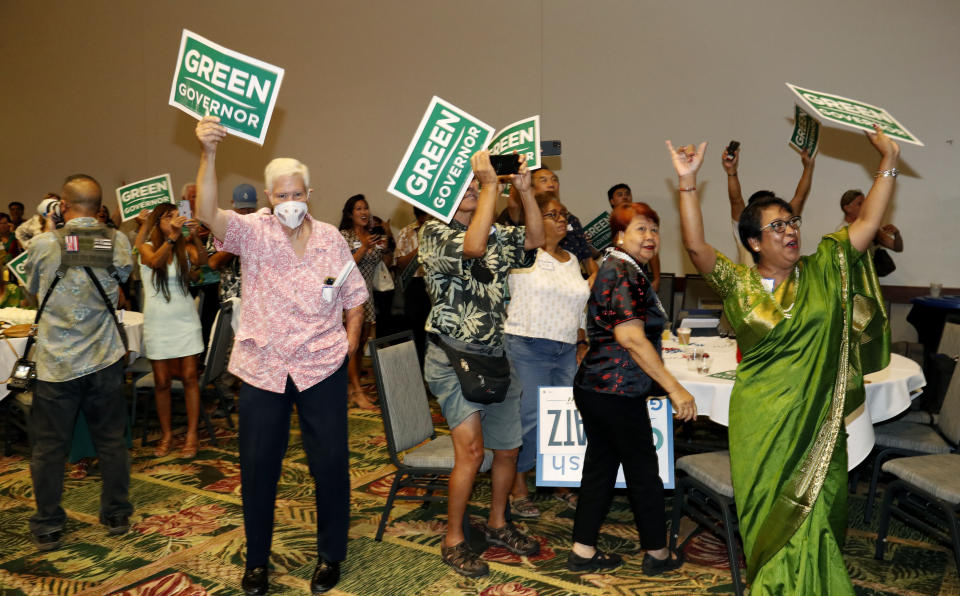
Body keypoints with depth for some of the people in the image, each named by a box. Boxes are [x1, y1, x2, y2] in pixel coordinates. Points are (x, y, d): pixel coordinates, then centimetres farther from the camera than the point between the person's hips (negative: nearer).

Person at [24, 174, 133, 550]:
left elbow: (32, 289, 9)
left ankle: (48, 528, 22)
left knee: (48, 448, 11)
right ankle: (117, 516, 25)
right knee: (111, 441, 13)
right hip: (104, 362, 2)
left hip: (56, 364, -2)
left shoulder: (43, 244, -9)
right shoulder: (118, 243, -5)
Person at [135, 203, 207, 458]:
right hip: (158, 321, -1)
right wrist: (171, 237, -36)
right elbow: (155, 262, -24)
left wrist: (194, 236, -33)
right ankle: (166, 435, 18)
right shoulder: (147, 247, -2)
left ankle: (191, 435, 5)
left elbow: (202, 260, -19)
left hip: (185, 319, 1)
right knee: (162, 381, 4)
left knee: (189, 376, -2)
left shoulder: (185, 248, 1)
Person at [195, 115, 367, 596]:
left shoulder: (331, 239, 3)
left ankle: (330, 555, 27)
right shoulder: (253, 232, -4)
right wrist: (209, 154, -36)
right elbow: (208, 214, -24)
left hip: (322, 367, 1)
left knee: (330, 462, 6)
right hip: (262, 368, 0)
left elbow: (354, 296, 11)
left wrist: (351, 339, -1)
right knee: (258, 465, 10)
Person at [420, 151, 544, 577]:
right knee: (471, 449, -16)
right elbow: (472, 246, -27)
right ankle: (453, 541, 2)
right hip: (452, 357, -7)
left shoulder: (495, 232, 12)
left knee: (508, 448, 13)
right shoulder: (434, 231, -9)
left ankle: (497, 523, 35)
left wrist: (524, 190, -7)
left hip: (495, 357, 7)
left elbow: (534, 239, 3)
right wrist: (491, 183, -23)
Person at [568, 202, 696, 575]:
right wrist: (674, 388, -25)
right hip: (618, 393, -10)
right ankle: (657, 554, 23)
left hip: (593, 386, 10)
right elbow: (631, 337, -26)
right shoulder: (625, 273, -16)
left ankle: (583, 551, 23)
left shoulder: (613, 267, 16)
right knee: (644, 473, 6)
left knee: (600, 467, 15)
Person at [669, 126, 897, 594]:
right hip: (762, 422, -2)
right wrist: (687, 182, -26)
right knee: (773, 512, 10)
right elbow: (695, 245, -19)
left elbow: (868, 222, 2)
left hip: (818, 418, 2)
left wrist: (888, 160, -3)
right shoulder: (739, 283, -5)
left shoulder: (822, 272, 3)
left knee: (815, 513, 12)